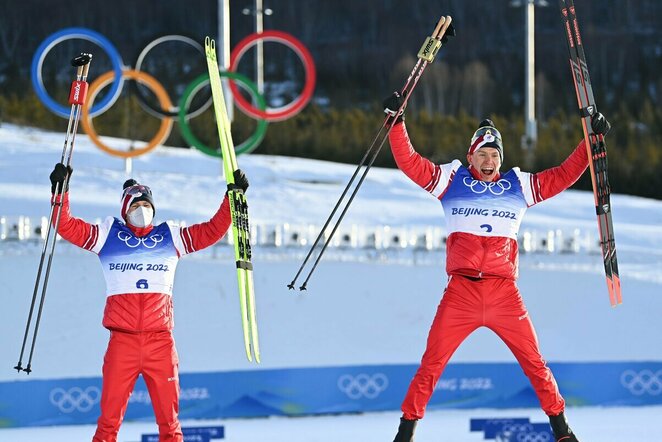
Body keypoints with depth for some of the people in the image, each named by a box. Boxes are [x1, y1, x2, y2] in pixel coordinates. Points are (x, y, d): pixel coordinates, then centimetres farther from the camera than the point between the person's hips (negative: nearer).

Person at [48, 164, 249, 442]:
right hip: (122, 341, -1)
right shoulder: (108, 235, 12)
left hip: (160, 341, 1)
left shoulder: (171, 237, 15)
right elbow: (67, 226, 7)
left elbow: (213, 230, 14)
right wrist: (60, 190, -4)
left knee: (169, 417, 3)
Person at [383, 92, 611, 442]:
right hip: (460, 292, -1)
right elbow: (409, 162, 4)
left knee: (535, 363, 2)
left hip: (505, 294, 1)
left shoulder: (519, 186, 15)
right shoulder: (451, 180, 10)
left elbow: (564, 175, 16)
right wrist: (397, 122, -5)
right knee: (431, 364, -5)